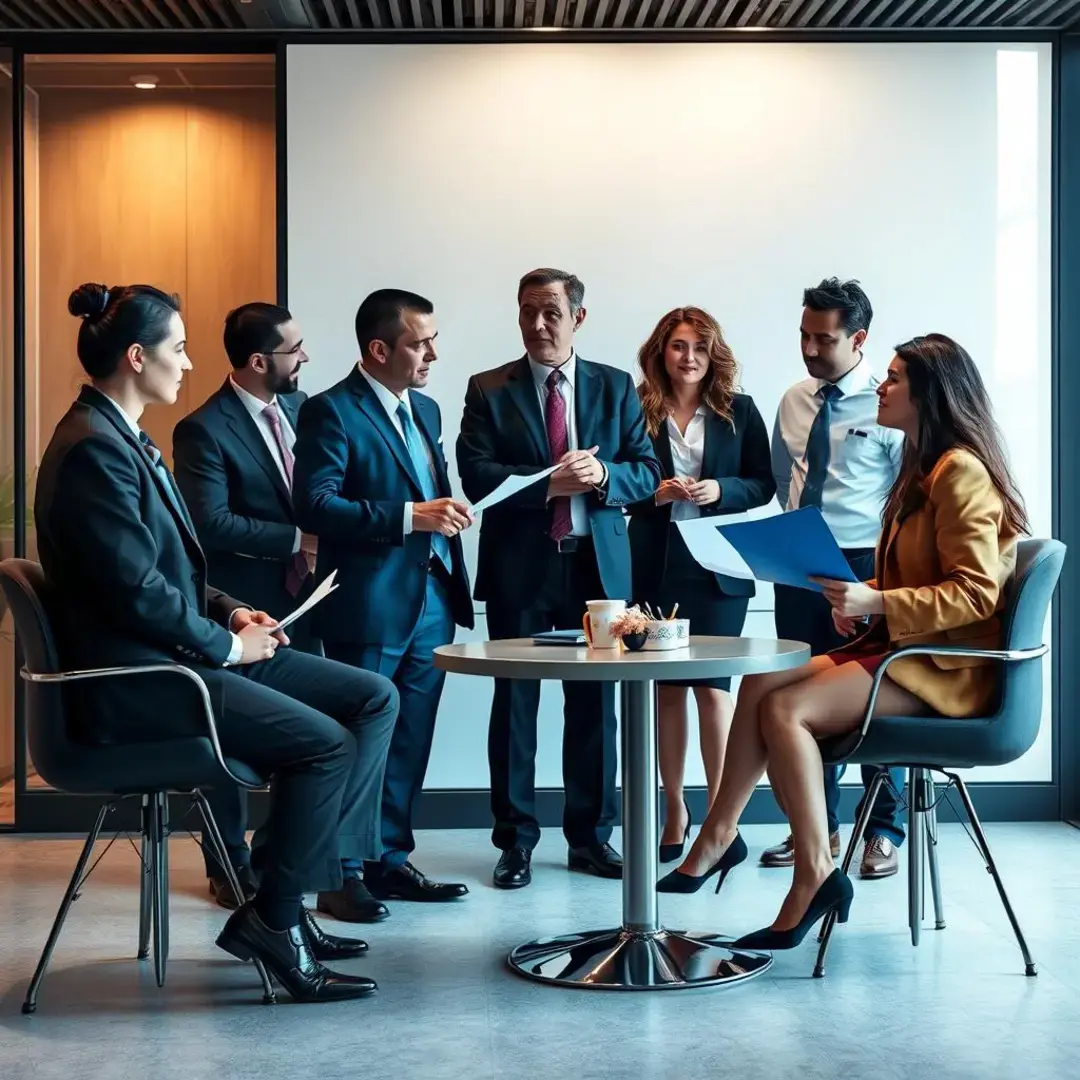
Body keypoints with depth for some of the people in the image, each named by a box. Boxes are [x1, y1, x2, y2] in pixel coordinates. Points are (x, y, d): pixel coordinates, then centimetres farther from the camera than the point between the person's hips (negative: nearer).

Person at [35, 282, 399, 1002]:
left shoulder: (126, 440, 16)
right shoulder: (94, 449, -17)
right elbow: (135, 591, -22)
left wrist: (228, 611, 6)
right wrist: (225, 643, -11)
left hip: (180, 650, 10)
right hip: (135, 677, -10)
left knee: (375, 698, 1)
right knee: (325, 741, -22)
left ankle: (312, 869, 2)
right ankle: (272, 920, -6)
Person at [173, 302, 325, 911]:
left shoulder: (302, 407, 9)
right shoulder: (204, 430, -13)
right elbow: (211, 524, -19)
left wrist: (324, 543, -3)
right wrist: (296, 540, -16)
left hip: (299, 596, 6)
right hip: (242, 604, -6)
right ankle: (229, 865, 20)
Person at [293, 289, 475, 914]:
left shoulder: (426, 410, 17)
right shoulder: (332, 412, -9)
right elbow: (316, 505, -19)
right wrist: (409, 517, -24)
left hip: (432, 601, 7)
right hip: (370, 605, -7)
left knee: (410, 743, 11)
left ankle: (390, 861, 22)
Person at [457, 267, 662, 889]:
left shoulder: (616, 388, 9)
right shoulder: (489, 391, 3)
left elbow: (648, 472, 5)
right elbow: (476, 477, -8)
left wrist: (602, 475, -16)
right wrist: (549, 483, -19)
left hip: (598, 564, 2)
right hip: (519, 566, -1)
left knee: (595, 704, 7)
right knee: (515, 702, 3)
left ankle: (591, 836, 19)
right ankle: (516, 840, 13)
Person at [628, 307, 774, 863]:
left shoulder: (740, 411, 5)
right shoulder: (636, 410, 2)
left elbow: (762, 484, 6)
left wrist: (721, 490, -11)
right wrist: (653, 492, -12)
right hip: (656, 565, 1)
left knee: (712, 686, -5)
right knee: (667, 687, 7)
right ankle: (675, 812, 16)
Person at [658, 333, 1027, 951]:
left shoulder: (961, 470, -13)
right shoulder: (925, 467, 18)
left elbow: (976, 592, -20)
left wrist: (876, 602, -25)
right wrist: (861, 599, 3)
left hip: (947, 666, -10)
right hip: (901, 646, 10)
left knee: (786, 709, -24)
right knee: (761, 685, -7)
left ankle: (815, 876, -20)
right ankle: (718, 838, -9)